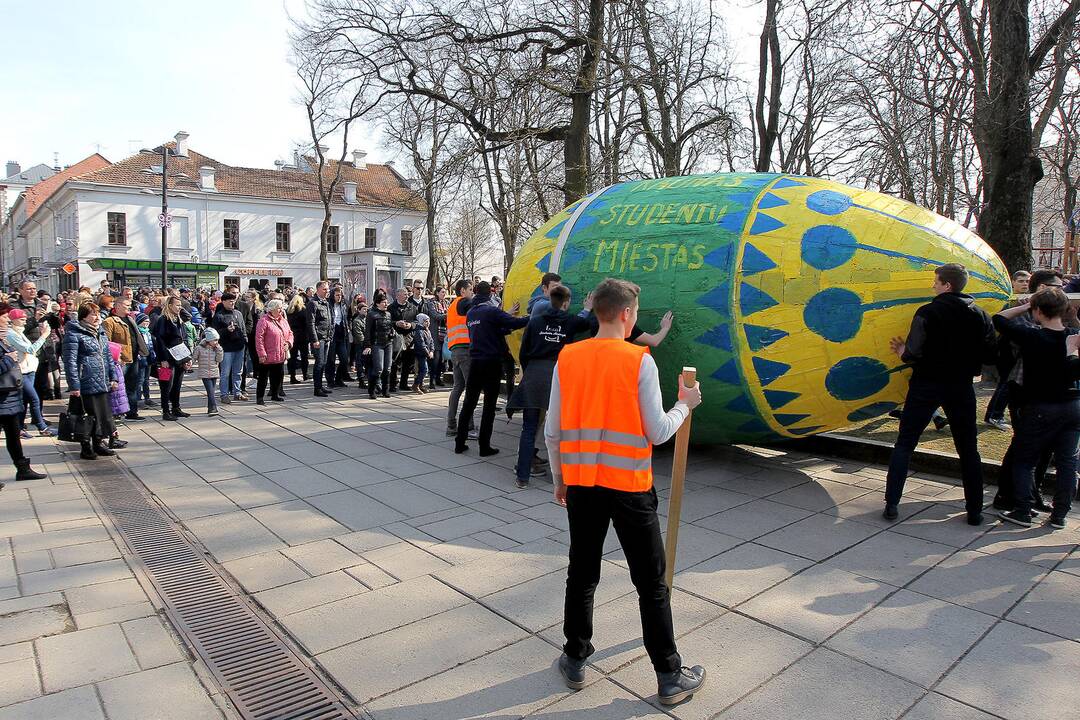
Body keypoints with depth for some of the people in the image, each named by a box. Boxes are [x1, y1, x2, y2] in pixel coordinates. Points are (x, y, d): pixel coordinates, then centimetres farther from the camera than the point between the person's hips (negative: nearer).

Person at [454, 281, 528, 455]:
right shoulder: (491, 311, -11)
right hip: (491, 362, -6)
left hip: (474, 362, 6)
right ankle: (484, 446, 3)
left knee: (468, 403, 12)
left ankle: (459, 443, 15)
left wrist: (506, 329, 14)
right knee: (489, 405, 1)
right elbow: (515, 322, -20)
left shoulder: (471, 313, 11)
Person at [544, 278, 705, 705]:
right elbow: (657, 433, -9)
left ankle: (575, 662, 31)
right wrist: (685, 405, 9)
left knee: (582, 576, 17)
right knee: (651, 584, 10)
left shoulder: (567, 358, -1)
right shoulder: (640, 360, -11)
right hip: (629, 486, -3)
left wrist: (559, 478, 15)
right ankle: (670, 677, 22)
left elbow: (552, 432, 2)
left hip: (581, 483, 3)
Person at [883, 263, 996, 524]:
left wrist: (903, 352, 2)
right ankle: (975, 510, 19)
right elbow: (990, 353, 3)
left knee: (904, 444, 5)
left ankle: (891, 504, 3)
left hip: (926, 384, -4)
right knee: (968, 448, 14)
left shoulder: (927, 313, -12)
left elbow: (914, 354, -18)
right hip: (961, 386, 4)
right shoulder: (979, 315, 2)